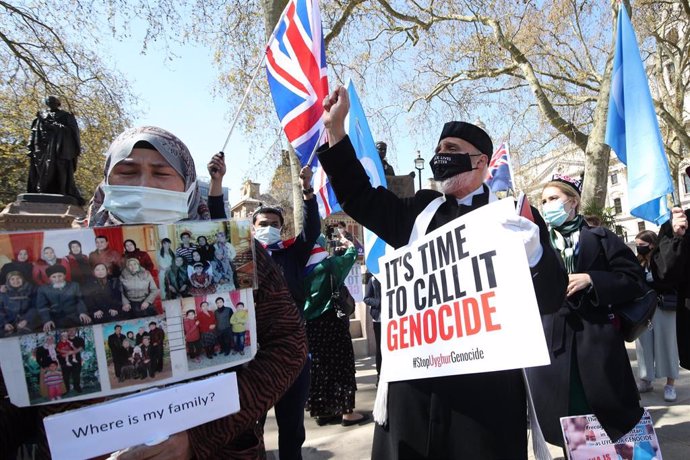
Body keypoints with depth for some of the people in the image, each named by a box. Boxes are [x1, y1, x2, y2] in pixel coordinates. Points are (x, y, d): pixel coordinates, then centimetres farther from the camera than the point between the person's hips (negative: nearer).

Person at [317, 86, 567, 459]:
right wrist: (335, 128, 10)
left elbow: (551, 298, -4)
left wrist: (533, 253, -26)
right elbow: (360, 198, 16)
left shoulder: (515, 216, -1)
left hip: (484, 384, -3)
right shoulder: (420, 210, 11)